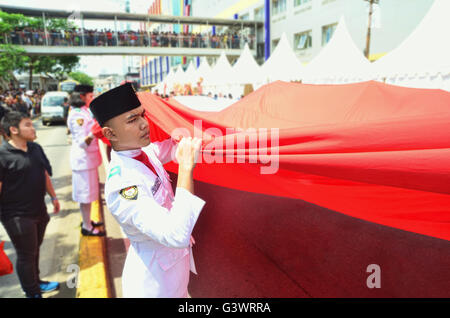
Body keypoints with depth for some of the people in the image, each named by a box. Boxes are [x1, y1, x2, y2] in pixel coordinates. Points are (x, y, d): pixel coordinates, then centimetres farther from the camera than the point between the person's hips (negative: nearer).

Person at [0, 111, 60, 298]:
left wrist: (53, 197, 20)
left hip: (38, 211, 7)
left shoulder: (36, 148, 6)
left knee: (35, 249, 22)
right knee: (26, 255, 7)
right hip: (17, 217, -7)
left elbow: (44, 175, 17)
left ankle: (36, 282, 42)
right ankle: (32, 293, 24)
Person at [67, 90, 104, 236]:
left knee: (88, 191, 18)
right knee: (86, 192, -1)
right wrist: (93, 133, -40)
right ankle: (87, 227, 11)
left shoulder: (84, 112, 12)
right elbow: (82, 142, -23)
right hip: (83, 158, -10)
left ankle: (87, 221, 32)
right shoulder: (77, 116, -18)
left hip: (89, 157, 10)